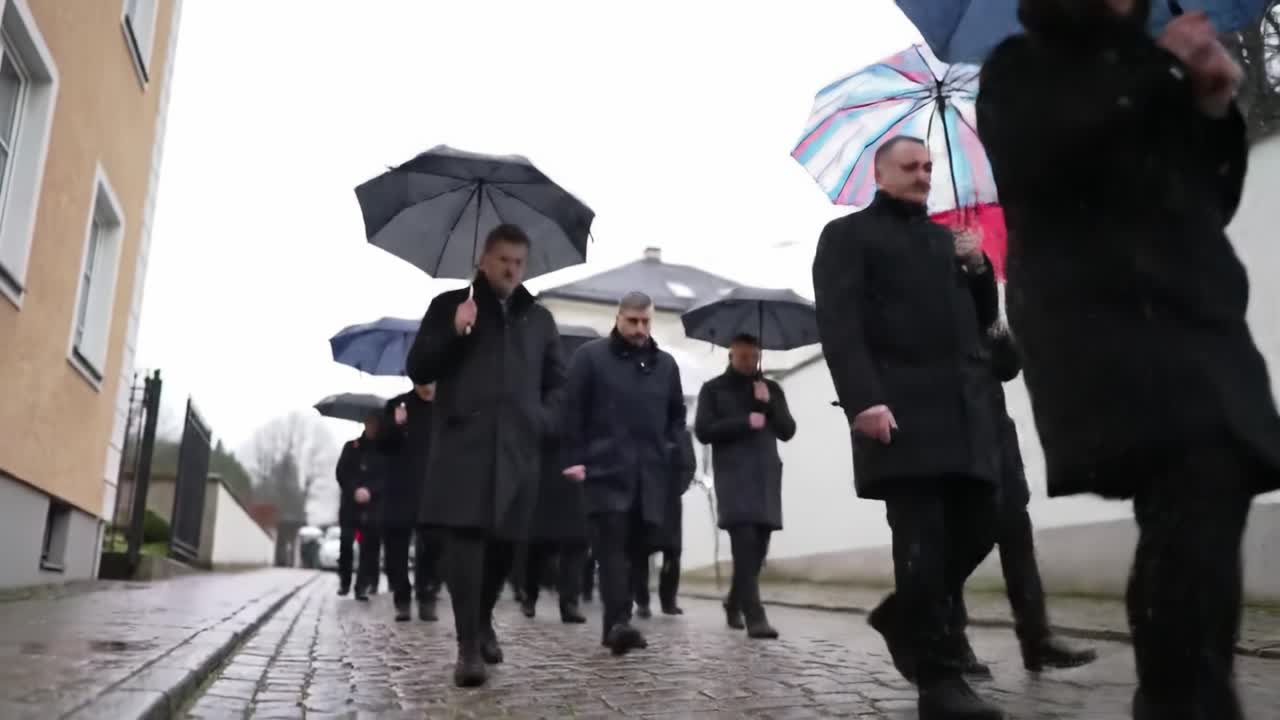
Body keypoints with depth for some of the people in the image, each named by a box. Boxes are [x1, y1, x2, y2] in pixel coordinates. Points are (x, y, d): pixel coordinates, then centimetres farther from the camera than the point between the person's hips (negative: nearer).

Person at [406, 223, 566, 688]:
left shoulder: (539, 319, 18)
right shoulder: (450, 305, 10)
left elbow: (557, 382, 21)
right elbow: (419, 370, 5)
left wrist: (546, 420, 2)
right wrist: (453, 332, -10)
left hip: (517, 446, 3)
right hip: (463, 442, -3)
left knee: (504, 541, 8)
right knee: (465, 538, -13)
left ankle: (484, 621, 32)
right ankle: (468, 647, -7)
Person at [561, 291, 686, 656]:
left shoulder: (665, 364, 16)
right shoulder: (590, 356, 3)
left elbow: (677, 414, 23)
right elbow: (572, 411, -2)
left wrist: (670, 454, 10)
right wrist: (575, 459, -8)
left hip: (650, 473, 5)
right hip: (606, 468, -4)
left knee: (637, 547, 5)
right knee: (613, 545, -13)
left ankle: (616, 624, 15)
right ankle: (618, 622, -18)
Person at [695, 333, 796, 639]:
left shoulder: (772, 389, 17)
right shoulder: (713, 389, 7)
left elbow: (787, 431, 10)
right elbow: (703, 431, -4)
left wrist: (769, 404, -6)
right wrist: (745, 422, -12)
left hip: (766, 477, 4)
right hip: (733, 478, -4)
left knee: (757, 546, 5)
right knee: (745, 543, -17)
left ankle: (734, 604, 26)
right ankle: (755, 616, -19)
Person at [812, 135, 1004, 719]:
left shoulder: (946, 239, 27)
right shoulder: (847, 235, 7)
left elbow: (981, 320, 29)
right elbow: (839, 324, -7)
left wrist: (979, 269, 9)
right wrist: (863, 400, -21)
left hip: (964, 409, 7)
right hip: (901, 410, -6)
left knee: (979, 524, 4)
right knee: (923, 540, -8)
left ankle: (903, 615, 25)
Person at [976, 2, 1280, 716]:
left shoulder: (1155, 77, 28)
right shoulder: (1022, 66, 13)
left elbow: (1210, 208, 23)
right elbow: (1033, 158, -9)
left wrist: (1215, 109, 7)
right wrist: (1158, 66, -1)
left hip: (1198, 312, 6)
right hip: (1096, 319, -5)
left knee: (1202, 514, -6)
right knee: (1198, 505, -26)